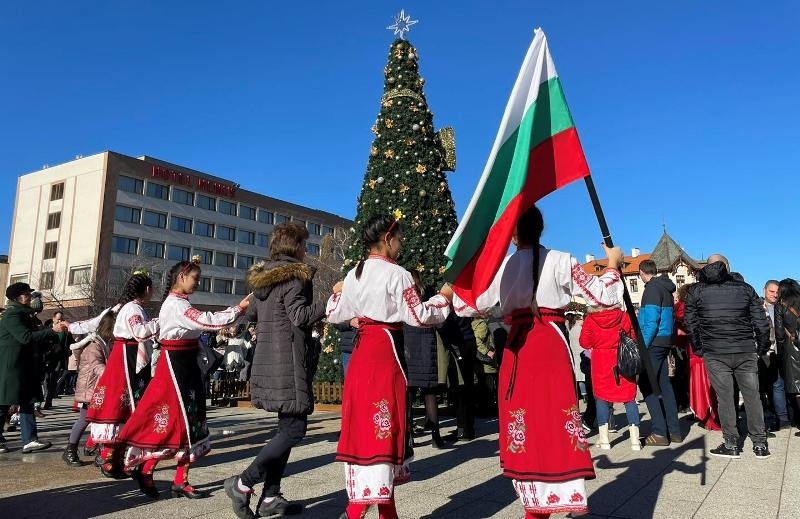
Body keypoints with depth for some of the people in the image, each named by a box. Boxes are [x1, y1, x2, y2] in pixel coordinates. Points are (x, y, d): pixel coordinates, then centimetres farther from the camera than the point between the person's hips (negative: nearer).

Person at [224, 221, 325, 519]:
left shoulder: (262, 277, 15)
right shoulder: (294, 276, -11)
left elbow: (251, 315, 25)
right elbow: (301, 316, -21)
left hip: (267, 360, 9)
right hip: (288, 362, -9)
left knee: (286, 426, 14)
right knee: (295, 429, -3)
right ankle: (243, 483, -2)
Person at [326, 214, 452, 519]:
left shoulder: (353, 275, 10)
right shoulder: (397, 274, -10)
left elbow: (335, 315, 17)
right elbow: (418, 317, -10)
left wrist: (336, 293, 36)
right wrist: (444, 297, 5)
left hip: (361, 354, 8)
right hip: (386, 352, -7)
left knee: (365, 424, 11)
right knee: (383, 426, -3)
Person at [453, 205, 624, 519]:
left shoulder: (500, 267, 4)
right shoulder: (559, 261, 2)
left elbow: (465, 307, 6)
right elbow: (603, 296, 1)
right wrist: (613, 264, 16)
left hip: (517, 349, 1)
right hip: (552, 346, -1)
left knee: (526, 424, 8)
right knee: (554, 420, 2)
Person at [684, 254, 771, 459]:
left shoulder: (695, 291, 3)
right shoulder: (745, 288, 6)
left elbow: (690, 323, 3)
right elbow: (761, 322, 4)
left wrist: (699, 349, 13)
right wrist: (762, 348, 14)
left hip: (714, 354, -1)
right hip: (745, 352, 1)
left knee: (724, 397, 5)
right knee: (752, 396, 10)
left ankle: (731, 444, 10)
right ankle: (760, 444, 16)